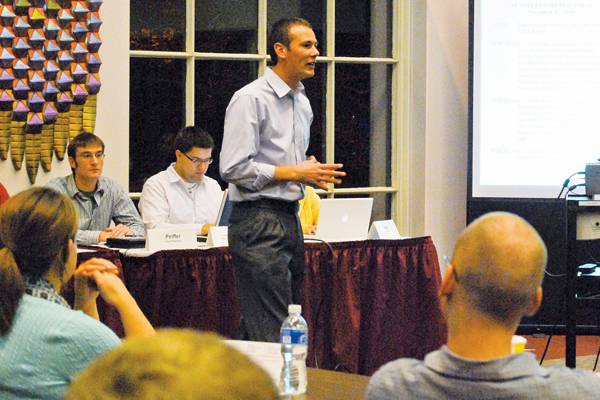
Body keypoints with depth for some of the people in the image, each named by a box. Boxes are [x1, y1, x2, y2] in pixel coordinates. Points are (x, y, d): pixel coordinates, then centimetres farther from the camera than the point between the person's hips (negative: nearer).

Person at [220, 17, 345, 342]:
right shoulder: (251, 99, -10)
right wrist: (295, 173, -13)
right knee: (272, 333, -11)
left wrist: (313, 174, 5)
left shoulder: (303, 103, 17)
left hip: (290, 218, 9)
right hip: (257, 222, -9)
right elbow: (234, 168, -17)